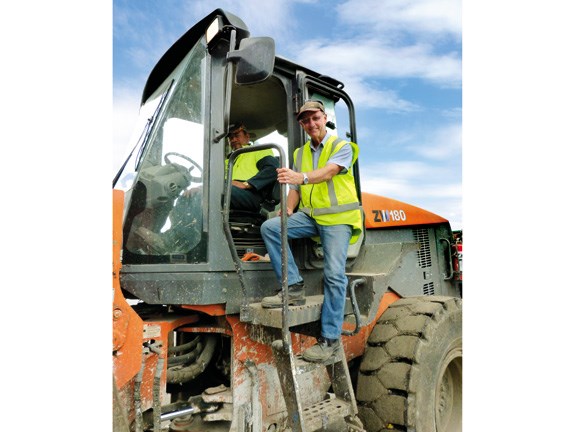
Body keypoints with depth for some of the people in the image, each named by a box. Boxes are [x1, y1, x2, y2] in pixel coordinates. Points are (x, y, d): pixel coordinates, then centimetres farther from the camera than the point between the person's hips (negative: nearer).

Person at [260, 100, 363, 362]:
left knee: (334, 274, -15)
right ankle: (293, 287, -10)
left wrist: (302, 177, -43)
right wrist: (288, 209, -5)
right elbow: (295, 187, 16)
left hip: (337, 218, -5)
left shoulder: (342, 147, -1)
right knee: (270, 227, -18)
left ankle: (330, 338, -3)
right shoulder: (300, 153, 17)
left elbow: (328, 172, -23)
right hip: (310, 215, 5)